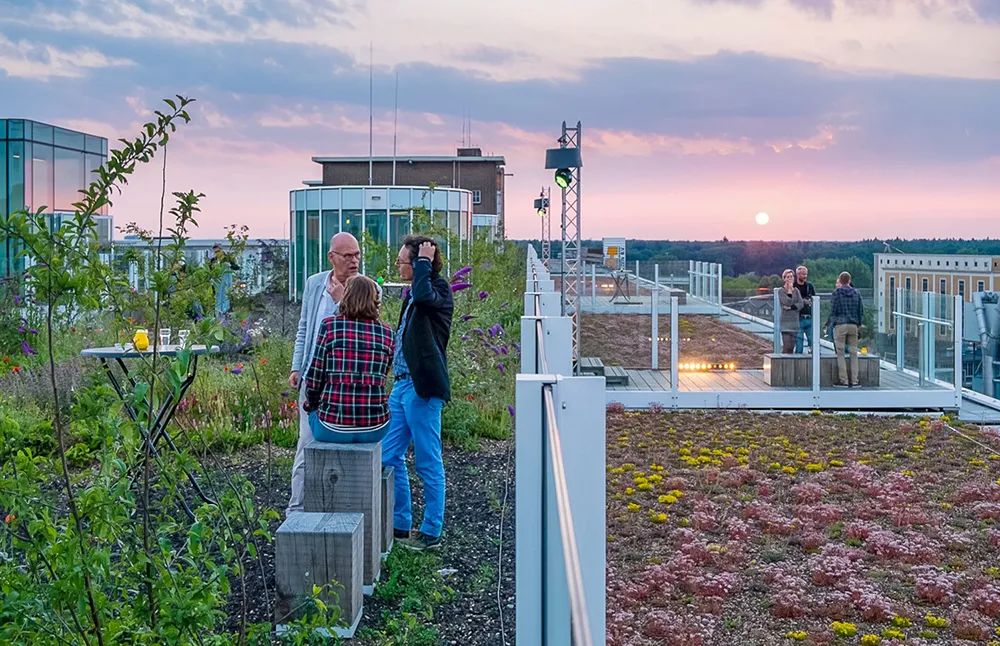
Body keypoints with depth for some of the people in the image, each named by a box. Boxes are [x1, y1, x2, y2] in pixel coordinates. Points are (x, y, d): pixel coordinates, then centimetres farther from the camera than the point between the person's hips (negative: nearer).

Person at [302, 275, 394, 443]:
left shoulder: (329, 325, -4)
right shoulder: (386, 333, 2)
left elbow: (314, 378, -2)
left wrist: (309, 403, 18)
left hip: (333, 428, -2)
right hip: (375, 429, 2)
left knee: (314, 411, 31)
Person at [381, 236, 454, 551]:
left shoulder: (439, 290, -11)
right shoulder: (413, 293, 15)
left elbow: (424, 295, -35)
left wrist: (424, 262, -21)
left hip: (422, 389, -9)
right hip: (402, 384, 9)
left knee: (428, 464, 1)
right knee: (389, 457, 14)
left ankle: (431, 532, 12)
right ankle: (400, 525, 25)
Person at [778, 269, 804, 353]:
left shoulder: (796, 290, 12)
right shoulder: (781, 290, -2)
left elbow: (800, 304, 1)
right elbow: (787, 302, -15)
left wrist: (790, 307, -12)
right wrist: (790, 290, -8)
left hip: (795, 321, 5)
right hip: (786, 321, -5)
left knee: (792, 346, 4)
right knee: (787, 345, -13)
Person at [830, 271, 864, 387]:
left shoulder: (837, 292, -2)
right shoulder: (856, 293, 9)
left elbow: (833, 310, -4)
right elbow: (861, 310, 10)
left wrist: (833, 322, 8)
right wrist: (859, 323, 17)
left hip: (840, 325, -4)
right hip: (853, 325, 4)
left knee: (840, 354, 0)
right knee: (853, 353, 8)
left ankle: (843, 381, -3)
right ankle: (854, 380, 7)